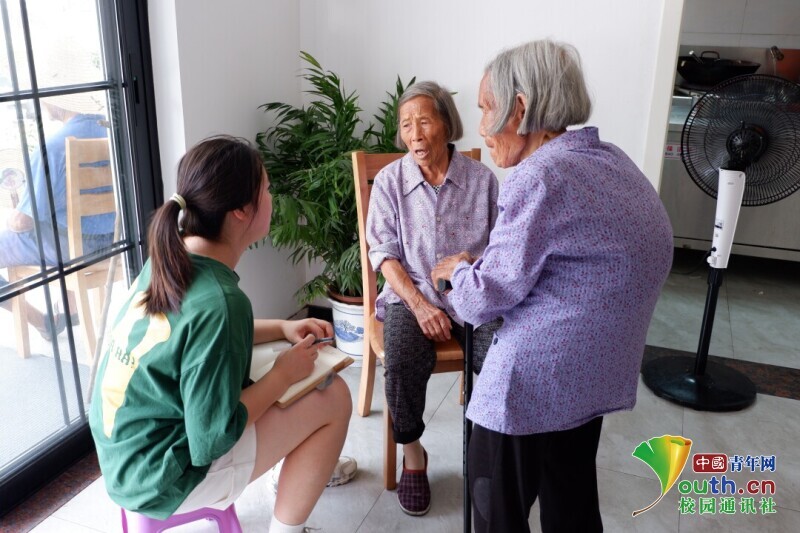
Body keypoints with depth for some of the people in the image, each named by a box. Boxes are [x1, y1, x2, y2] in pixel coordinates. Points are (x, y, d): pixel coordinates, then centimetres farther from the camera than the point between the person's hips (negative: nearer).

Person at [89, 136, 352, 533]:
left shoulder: (170, 260, -5)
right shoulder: (218, 301, -30)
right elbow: (212, 440, -25)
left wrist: (282, 329, 4)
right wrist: (284, 373, -14)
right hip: (161, 479, -8)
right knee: (333, 399, -6)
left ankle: (310, 465, 38)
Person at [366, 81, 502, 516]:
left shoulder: (481, 178, 3)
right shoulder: (389, 180, 1)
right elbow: (385, 253, -3)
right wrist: (420, 305, -15)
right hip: (410, 295, -1)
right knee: (402, 365, -29)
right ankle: (412, 454, -1)